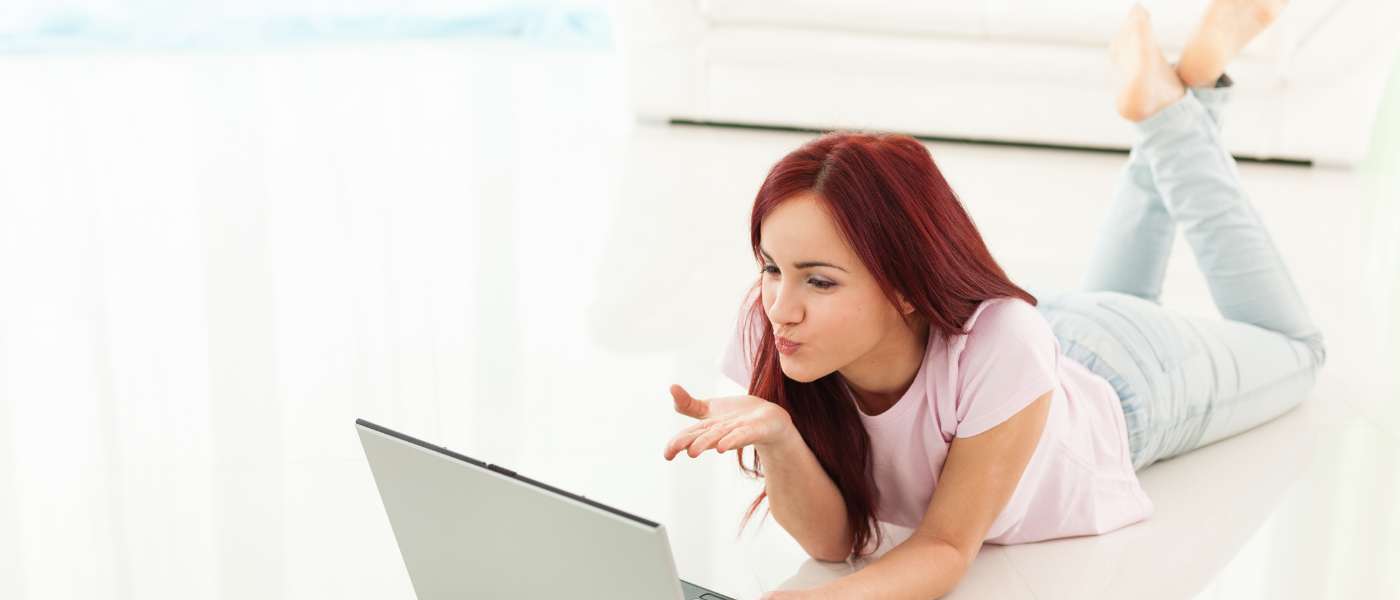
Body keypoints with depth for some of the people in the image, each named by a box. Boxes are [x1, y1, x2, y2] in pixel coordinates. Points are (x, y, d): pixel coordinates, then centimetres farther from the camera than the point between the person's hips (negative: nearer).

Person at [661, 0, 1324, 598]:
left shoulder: (1002, 342, -48)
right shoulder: (769, 335, -38)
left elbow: (948, 545, -37)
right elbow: (830, 538, -30)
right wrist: (775, 440, -51)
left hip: (1120, 374, -3)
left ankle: (1173, 102, 25)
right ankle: (1162, 122, 35)